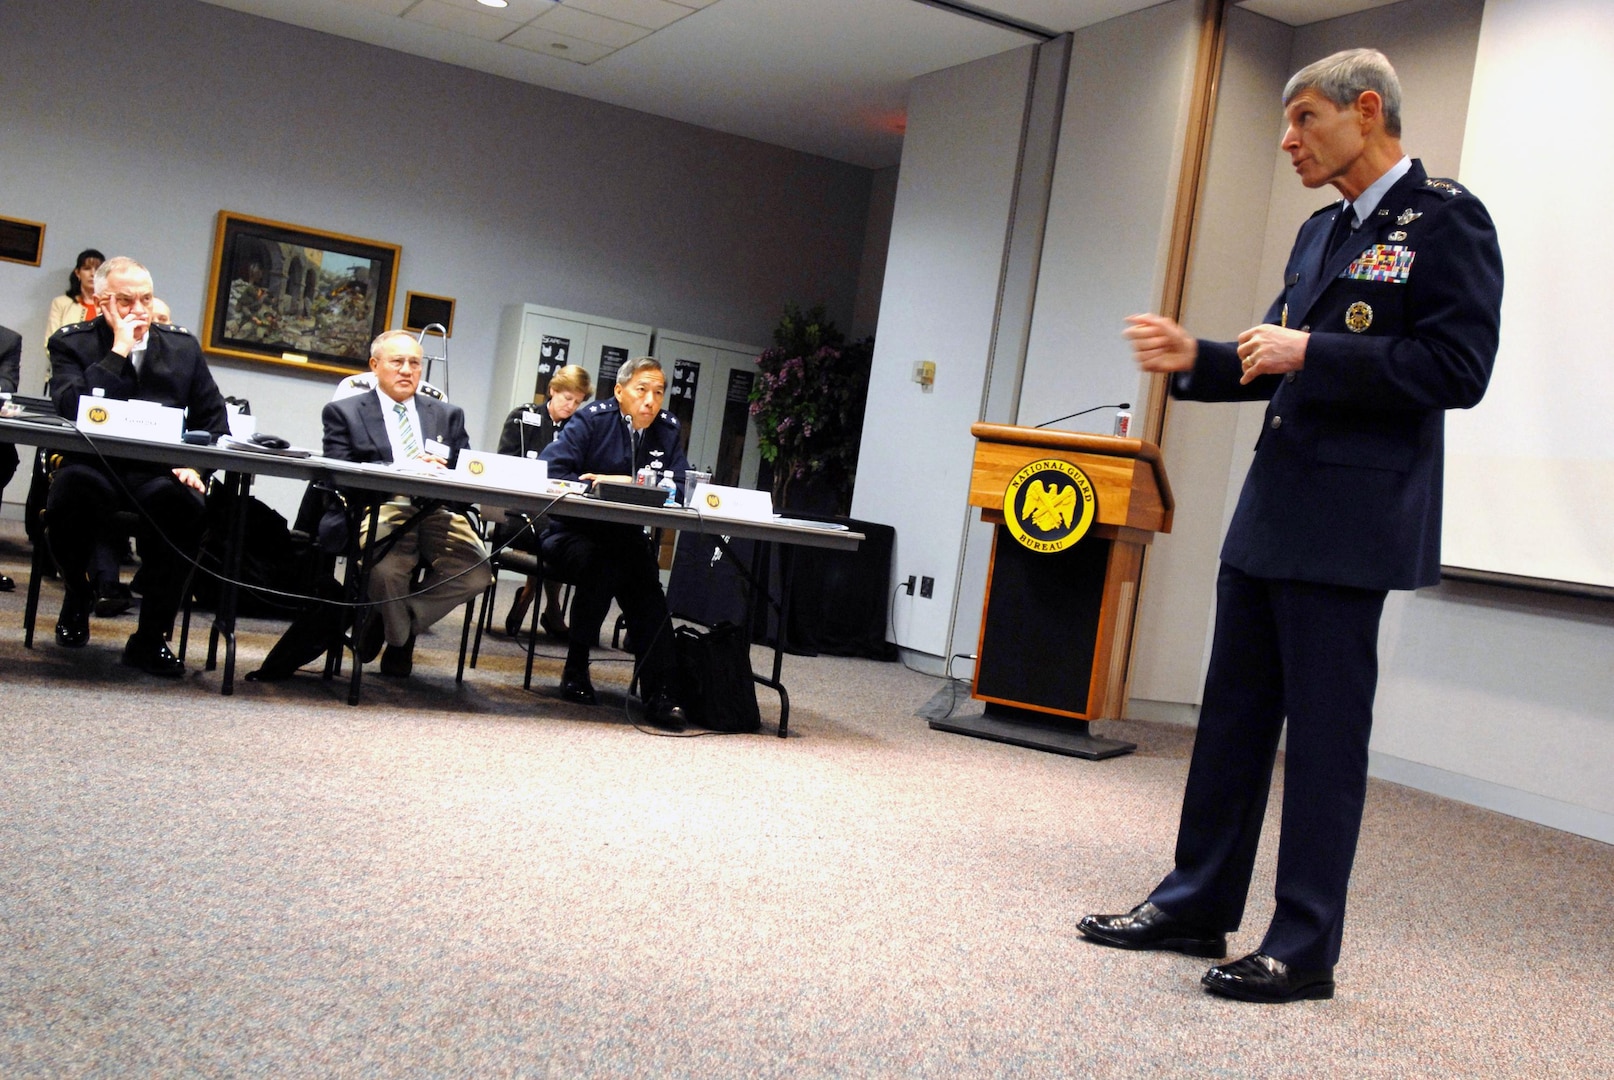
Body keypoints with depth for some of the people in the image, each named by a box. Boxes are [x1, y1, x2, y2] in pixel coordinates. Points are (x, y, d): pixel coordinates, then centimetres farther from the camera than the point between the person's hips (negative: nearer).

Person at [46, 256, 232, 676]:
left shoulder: (183, 347, 15)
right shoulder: (71, 343, 6)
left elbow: (215, 419, 15)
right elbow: (71, 408, -13)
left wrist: (196, 466, -4)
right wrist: (119, 351, -12)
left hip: (160, 475, 2)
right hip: (94, 468, -1)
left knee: (187, 504, -33)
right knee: (70, 491, -36)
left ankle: (151, 637, -18)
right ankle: (78, 596, -2)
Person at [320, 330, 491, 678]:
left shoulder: (448, 415, 23)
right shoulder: (344, 412, 14)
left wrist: (443, 472, -10)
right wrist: (402, 471, -14)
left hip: (438, 511, 3)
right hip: (379, 509, -3)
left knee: (476, 571, -27)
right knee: (387, 567, -36)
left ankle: (402, 620, 1)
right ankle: (400, 636, 0)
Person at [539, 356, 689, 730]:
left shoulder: (667, 429, 5)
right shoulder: (591, 420, -6)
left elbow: (681, 488, -4)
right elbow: (548, 472, -15)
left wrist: (631, 485, -17)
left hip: (626, 540, 3)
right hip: (573, 533, -3)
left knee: (646, 582, -28)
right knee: (602, 567, -34)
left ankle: (660, 691, -30)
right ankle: (575, 668, -15)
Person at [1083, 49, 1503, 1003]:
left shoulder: (1445, 219, -7)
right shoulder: (1321, 232, 18)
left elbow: (1458, 368, -17)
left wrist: (1310, 354, -18)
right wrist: (1195, 361, 5)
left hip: (1348, 523, -8)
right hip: (1271, 515, 9)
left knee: (1325, 734, -1)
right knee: (1233, 714, 12)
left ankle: (1306, 950, 10)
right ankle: (1198, 907, 24)